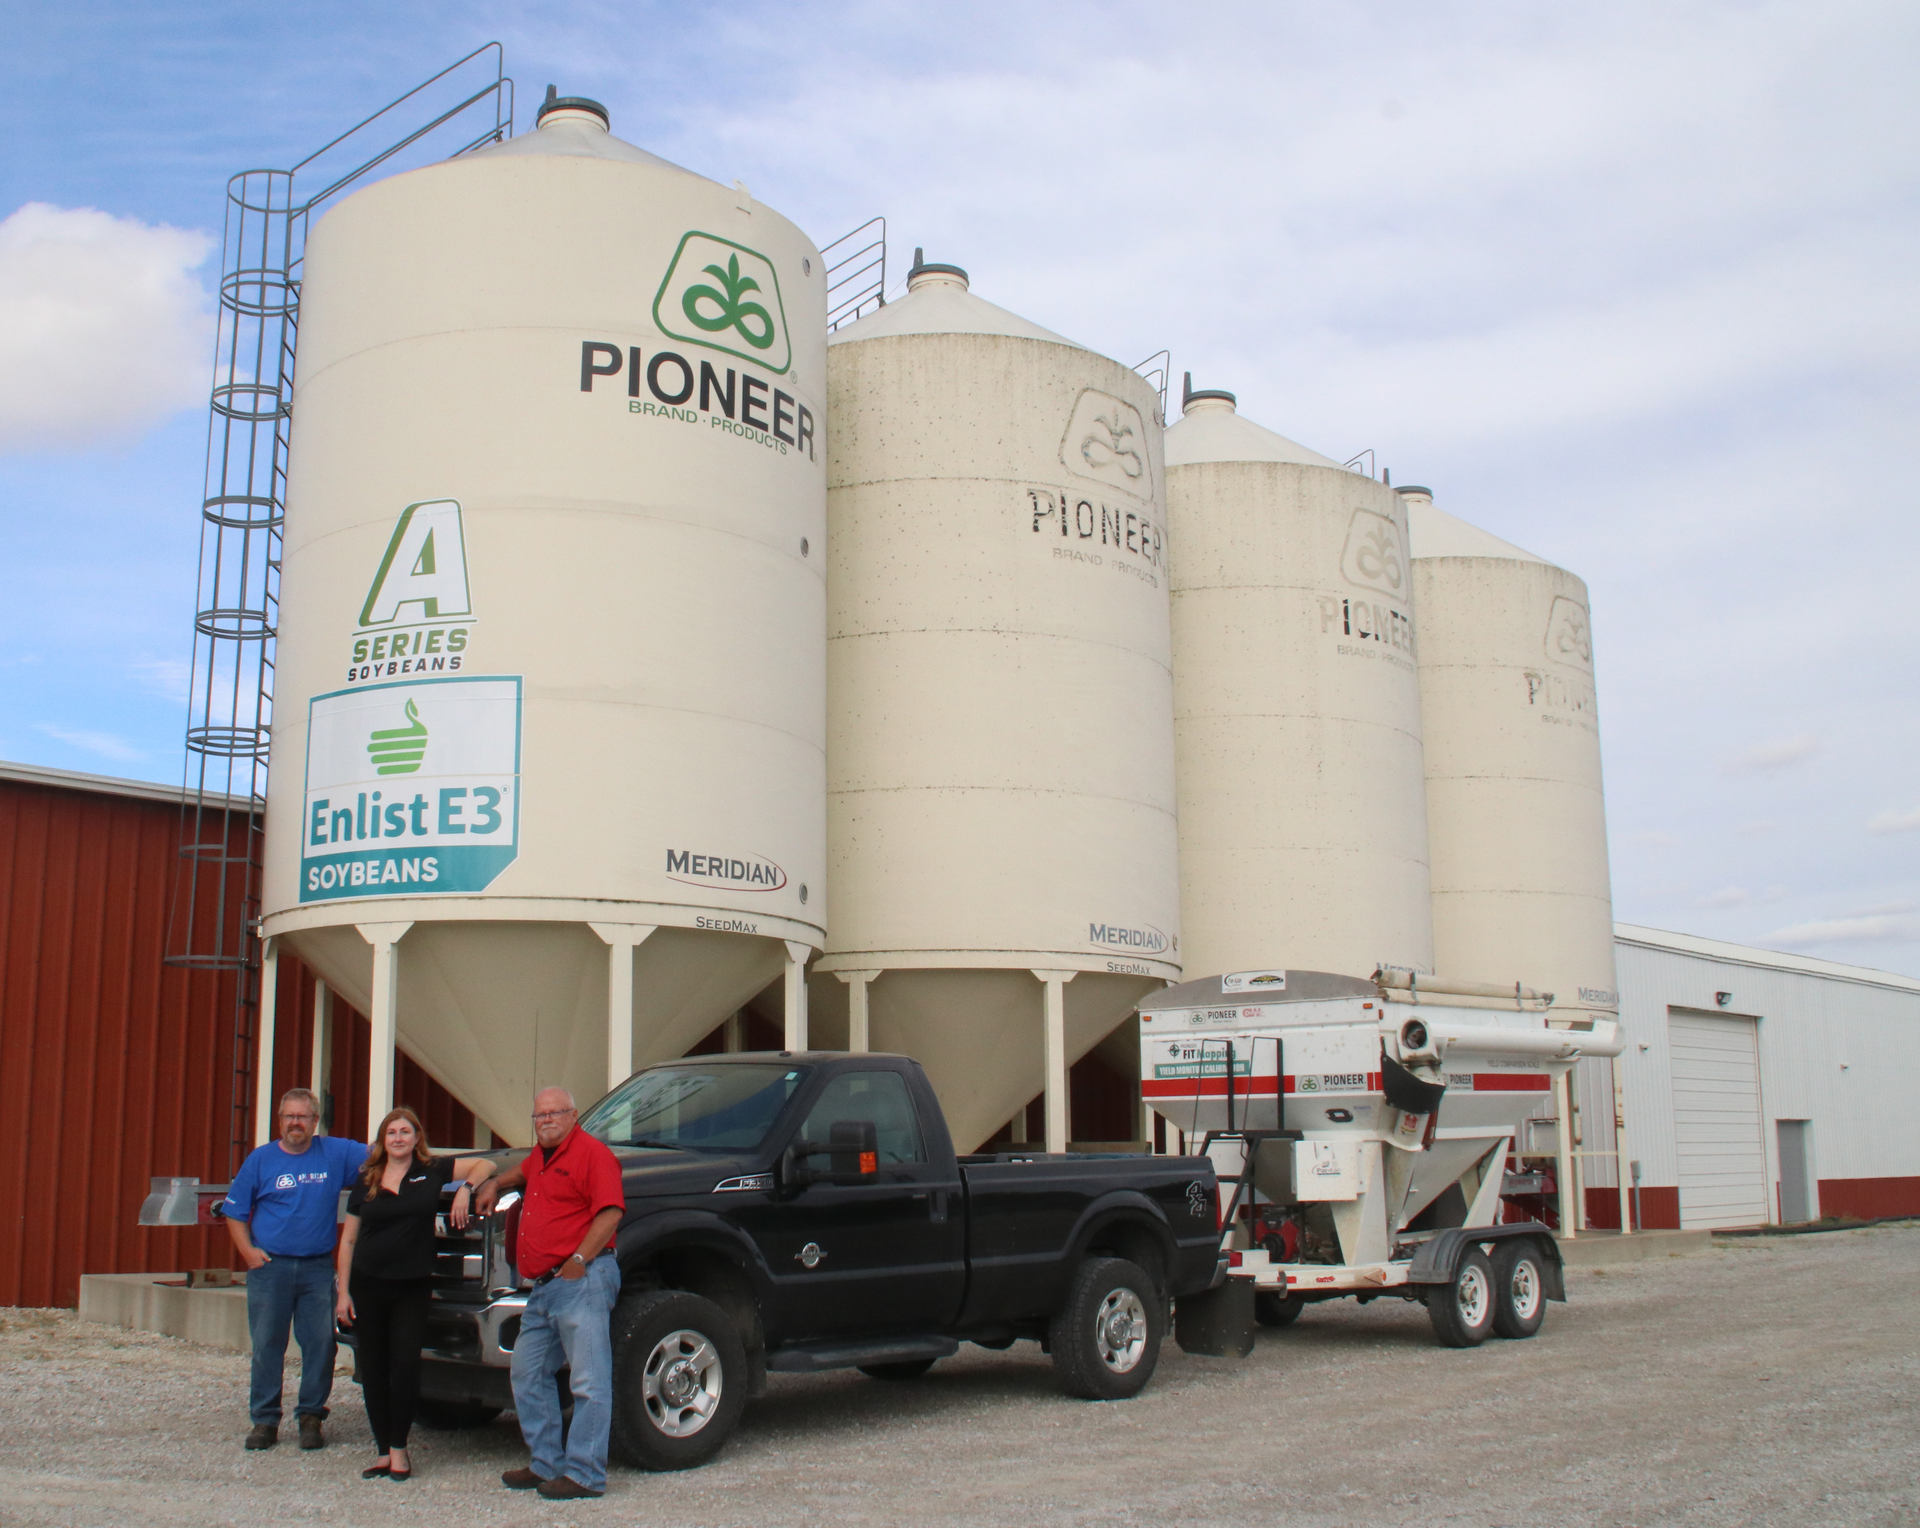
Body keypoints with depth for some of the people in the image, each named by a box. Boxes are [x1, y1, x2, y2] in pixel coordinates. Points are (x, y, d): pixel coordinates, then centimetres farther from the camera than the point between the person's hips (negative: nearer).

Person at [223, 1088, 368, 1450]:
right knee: (266, 1346, 3)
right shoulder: (261, 1159, 5)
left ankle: (311, 1417, 12)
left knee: (320, 1344, 0)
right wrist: (248, 1250, -5)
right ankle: (265, 1420, 13)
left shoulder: (336, 1153, 5)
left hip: (318, 1268, 0)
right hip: (270, 1267, 0)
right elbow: (234, 1212, 8)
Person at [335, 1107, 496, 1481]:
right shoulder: (366, 1181, 7)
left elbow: (485, 1164, 10)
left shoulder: (432, 1171, 4)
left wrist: (465, 1189, -8)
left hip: (412, 1287, -2)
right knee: (373, 1371, 3)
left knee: (406, 1366, -10)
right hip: (367, 1286, 2)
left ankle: (399, 1448, 5)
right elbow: (348, 1239, 8)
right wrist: (343, 1292, 2)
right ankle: (383, 1451, 13)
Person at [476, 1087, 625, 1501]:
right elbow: (523, 1171, 46)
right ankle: (546, 1464, 23)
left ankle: (585, 1475, -5)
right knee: (529, 1376, 14)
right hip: (542, 1287, 10)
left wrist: (579, 1260, -22)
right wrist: (495, 1184, 29)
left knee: (589, 1382, -7)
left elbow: (610, 1213, -18)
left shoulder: (591, 1153, -9)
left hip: (581, 1281, -10)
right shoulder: (541, 1156, 20)